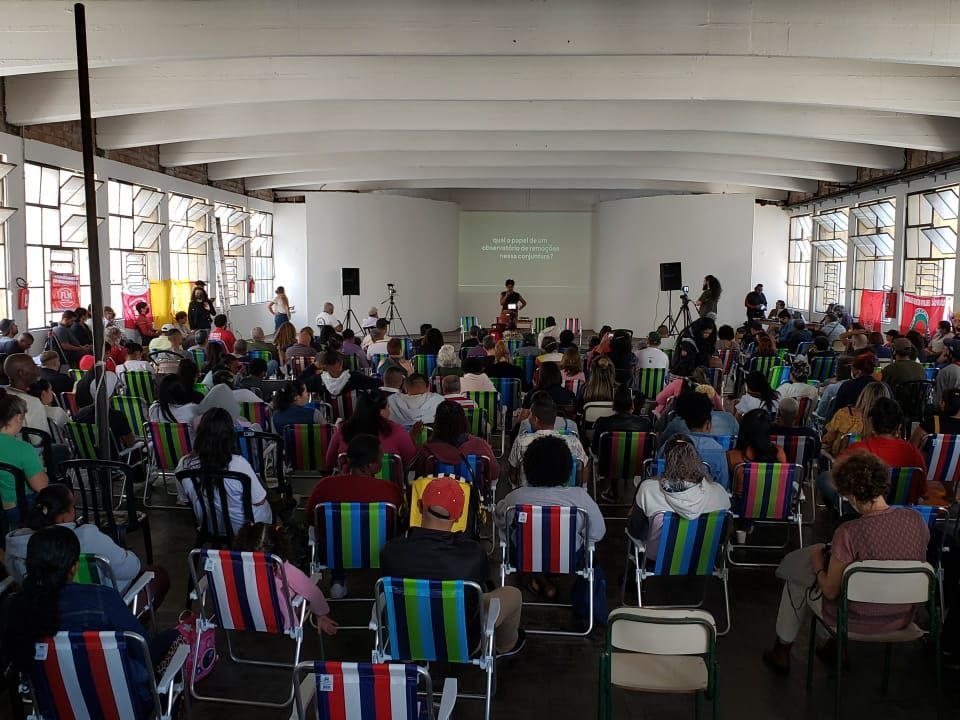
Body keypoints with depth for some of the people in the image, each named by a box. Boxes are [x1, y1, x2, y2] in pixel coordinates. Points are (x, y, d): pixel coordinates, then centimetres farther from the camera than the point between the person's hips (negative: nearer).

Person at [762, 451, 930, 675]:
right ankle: (837, 648, 40)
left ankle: (781, 651, 37)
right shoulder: (916, 519, -14)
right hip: (902, 618, 6)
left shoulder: (849, 533, -29)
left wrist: (818, 565, 2)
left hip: (859, 622, -5)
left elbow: (830, 591, -18)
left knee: (796, 579, 22)